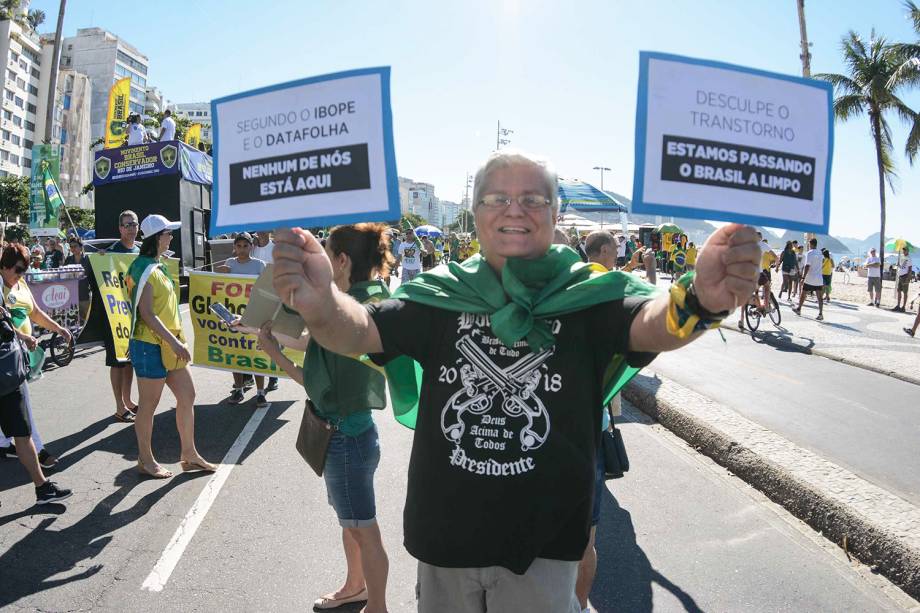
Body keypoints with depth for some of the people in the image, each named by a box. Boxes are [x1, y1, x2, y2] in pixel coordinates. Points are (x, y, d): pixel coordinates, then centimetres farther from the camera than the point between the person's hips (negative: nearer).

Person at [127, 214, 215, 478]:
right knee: (149, 404, 4)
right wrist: (174, 342, -23)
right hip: (150, 346, -9)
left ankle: (189, 454, 21)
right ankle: (145, 460, 18)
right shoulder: (145, 270, -15)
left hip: (168, 344, 9)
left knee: (187, 396, 11)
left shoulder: (158, 266, 14)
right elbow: (146, 314, -21)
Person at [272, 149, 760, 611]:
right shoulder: (441, 294, -3)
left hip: (543, 543, -2)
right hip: (445, 534, 2)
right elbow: (357, 331, -15)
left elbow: (652, 322, -25)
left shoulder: (587, 293, -7)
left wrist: (701, 298, -49)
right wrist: (319, 303, -39)